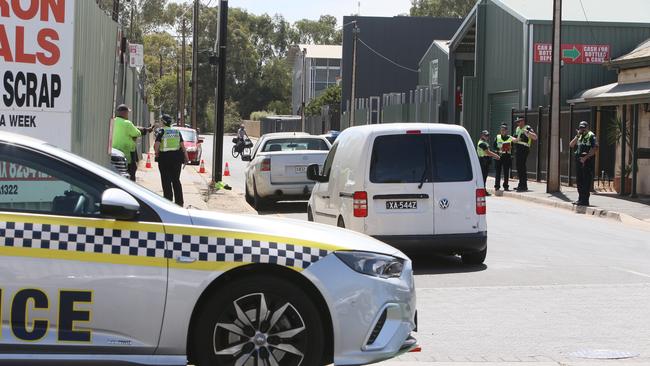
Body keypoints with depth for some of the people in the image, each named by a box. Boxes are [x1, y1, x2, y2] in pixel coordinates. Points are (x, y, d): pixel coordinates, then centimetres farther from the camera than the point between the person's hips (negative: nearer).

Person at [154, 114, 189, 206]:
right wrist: (186, 157, 8)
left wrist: (157, 154, 2)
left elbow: (156, 145, -14)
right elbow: (182, 146, 5)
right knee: (176, 180, 11)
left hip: (165, 158, -4)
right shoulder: (177, 132, 8)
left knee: (166, 181, 4)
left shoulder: (161, 132, -5)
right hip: (177, 157, 4)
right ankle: (179, 202, 9)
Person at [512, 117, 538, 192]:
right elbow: (513, 138, 21)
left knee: (522, 167, -12)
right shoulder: (518, 129, 18)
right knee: (519, 167, 12)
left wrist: (527, 132, -30)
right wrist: (515, 139, -3)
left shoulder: (527, 128, -8)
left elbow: (535, 137, -19)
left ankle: (524, 186, -10)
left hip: (524, 149, -9)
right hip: (518, 149, 9)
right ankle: (521, 185, 21)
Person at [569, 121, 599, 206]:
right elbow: (571, 145, 8)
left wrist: (586, 157, -19)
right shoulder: (579, 137, 18)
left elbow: (595, 149, -15)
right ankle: (580, 198, 19)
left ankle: (585, 200, -6)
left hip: (587, 161, -8)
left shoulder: (591, 136, -5)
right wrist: (577, 136, -3)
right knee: (579, 181, 11)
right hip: (579, 160, 8)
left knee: (586, 181, -6)